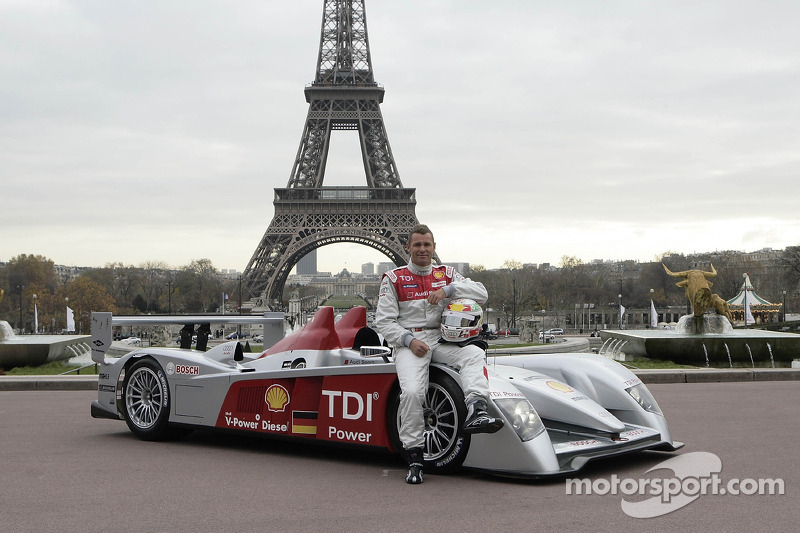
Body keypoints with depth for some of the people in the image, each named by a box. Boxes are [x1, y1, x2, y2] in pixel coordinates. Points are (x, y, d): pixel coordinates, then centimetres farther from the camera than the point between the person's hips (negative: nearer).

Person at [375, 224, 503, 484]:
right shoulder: (394, 278, 8)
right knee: (412, 392, -29)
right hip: (408, 341, -3)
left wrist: (448, 289, -11)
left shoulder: (447, 274, 15)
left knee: (474, 353, -30)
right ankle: (414, 457, -19)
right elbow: (383, 321, 4)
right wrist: (409, 340, -13)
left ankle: (476, 412, -49)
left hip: (442, 340, 3)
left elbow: (481, 293, 4)